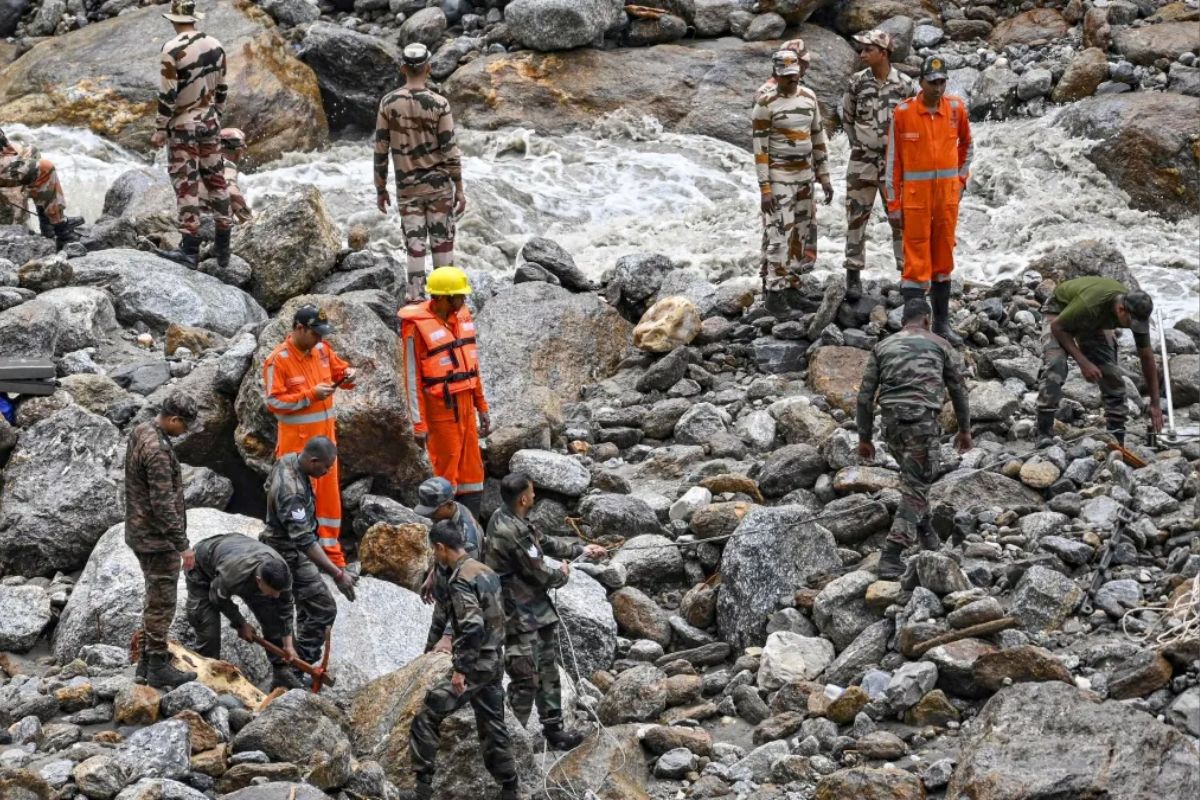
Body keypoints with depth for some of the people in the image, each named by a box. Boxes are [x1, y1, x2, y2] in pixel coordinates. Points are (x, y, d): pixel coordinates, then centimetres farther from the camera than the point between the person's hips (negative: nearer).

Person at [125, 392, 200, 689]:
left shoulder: (139, 432, 7)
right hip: (157, 538, -10)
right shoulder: (157, 450, -25)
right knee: (161, 603, -1)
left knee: (155, 600, 18)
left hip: (140, 532, 10)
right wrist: (183, 545, -21)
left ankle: (146, 663, 24)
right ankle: (158, 667, 5)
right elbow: (164, 504, -26)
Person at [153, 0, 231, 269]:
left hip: (183, 125, -6)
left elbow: (167, 95, -17)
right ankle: (223, 248, 17)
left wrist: (160, 130, -10)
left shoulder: (172, 49, -17)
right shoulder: (214, 45, 3)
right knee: (216, 181, 12)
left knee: (187, 186, -4)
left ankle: (189, 250, -5)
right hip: (209, 121, 6)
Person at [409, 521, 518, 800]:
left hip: (475, 665, -9)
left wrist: (460, 669, -23)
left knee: (426, 719, -6)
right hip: (495, 662, 9)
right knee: (493, 727, 16)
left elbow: (472, 626, -26)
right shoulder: (486, 572, 12)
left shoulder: (461, 579, -17)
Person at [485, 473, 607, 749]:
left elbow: (545, 542, 19)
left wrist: (581, 550, 21)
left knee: (548, 671, 18)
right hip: (520, 616, -10)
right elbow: (539, 574, -19)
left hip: (536, 609, 10)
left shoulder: (506, 518, 4)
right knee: (526, 679, -3)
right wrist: (562, 575, 2)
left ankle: (553, 727, 29)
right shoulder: (513, 533, -27)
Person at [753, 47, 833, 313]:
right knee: (779, 234, -8)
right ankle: (774, 291, -5)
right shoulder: (765, 104, -14)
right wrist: (765, 189, -17)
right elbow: (760, 148, -13)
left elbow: (818, 138, 12)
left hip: (804, 175, 6)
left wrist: (824, 177, 10)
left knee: (799, 231, 11)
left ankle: (791, 282, 22)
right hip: (778, 177, -6)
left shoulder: (809, 98, 4)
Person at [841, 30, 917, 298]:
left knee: (900, 218, 3)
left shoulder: (905, 85, -5)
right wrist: (856, 142, 10)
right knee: (856, 216, 2)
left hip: (895, 162, -1)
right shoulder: (856, 83, -1)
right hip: (862, 160, 1)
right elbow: (846, 117, 12)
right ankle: (853, 274, 9)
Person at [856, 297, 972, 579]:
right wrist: (964, 429, 25)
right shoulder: (939, 344, 11)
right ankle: (890, 557, -14)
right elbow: (957, 389, 15)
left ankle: (925, 533, 34)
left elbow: (865, 395, 10)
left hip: (891, 421, 4)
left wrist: (864, 438, 16)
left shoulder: (883, 347, 15)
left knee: (915, 478, 28)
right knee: (915, 489, -3)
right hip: (921, 419, -4)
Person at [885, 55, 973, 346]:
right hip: (916, 194, -4)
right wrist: (893, 202, -4)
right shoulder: (903, 113, -8)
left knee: (944, 259, 11)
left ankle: (942, 323, 20)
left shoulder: (956, 108, 1)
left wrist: (961, 177, 12)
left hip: (948, 194, 4)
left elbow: (967, 143, 20)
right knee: (916, 260, -5)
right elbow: (893, 158, -4)